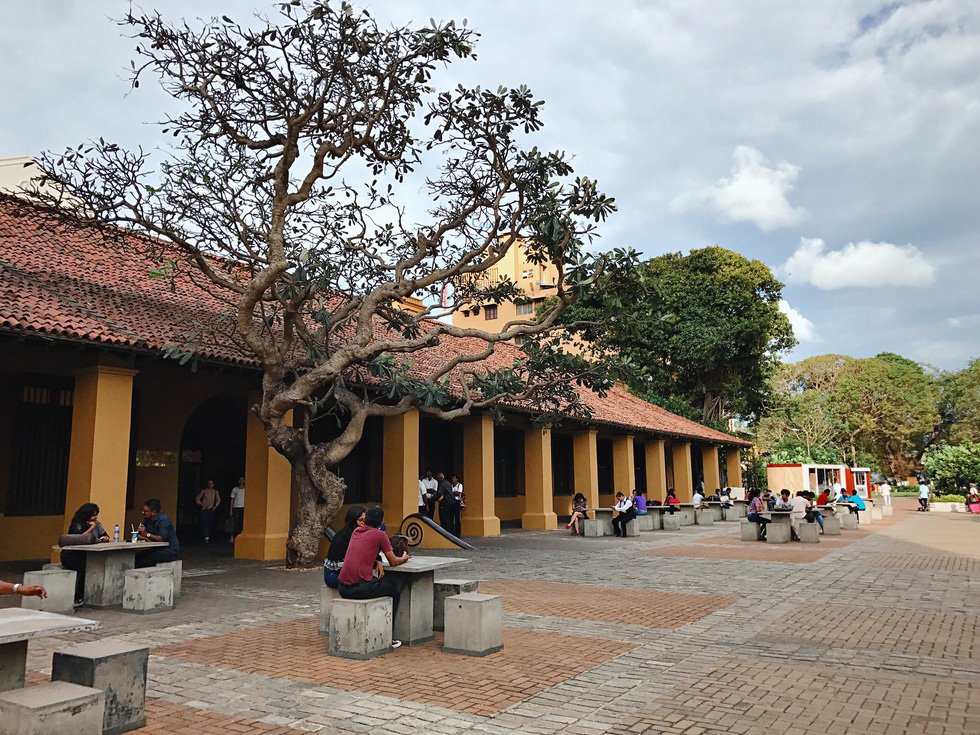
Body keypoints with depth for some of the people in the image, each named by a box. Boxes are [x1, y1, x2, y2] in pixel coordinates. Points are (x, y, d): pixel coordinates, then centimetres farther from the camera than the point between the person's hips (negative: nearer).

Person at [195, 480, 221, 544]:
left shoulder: (215, 492, 9)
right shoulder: (204, 491, 2)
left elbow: (218, 500, 21)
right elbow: (197, 498, 7)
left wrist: (215, 506, 11)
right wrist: (201, 504, -3)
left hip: (211, 509, 3)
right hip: (204, 509, -3)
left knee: (210, 524, 6)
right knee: (205, 523, -15)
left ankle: (209, 537, 17)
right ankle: (206, 537, -23)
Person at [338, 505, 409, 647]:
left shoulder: (356, 531, 15)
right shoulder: (380, 535, -4)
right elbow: (394, 562, 3)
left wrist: (377, 562, 11)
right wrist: (404, 558, 24)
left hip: (343, 588, 7)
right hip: (360, 587, -7)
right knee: (393, 589, 17)